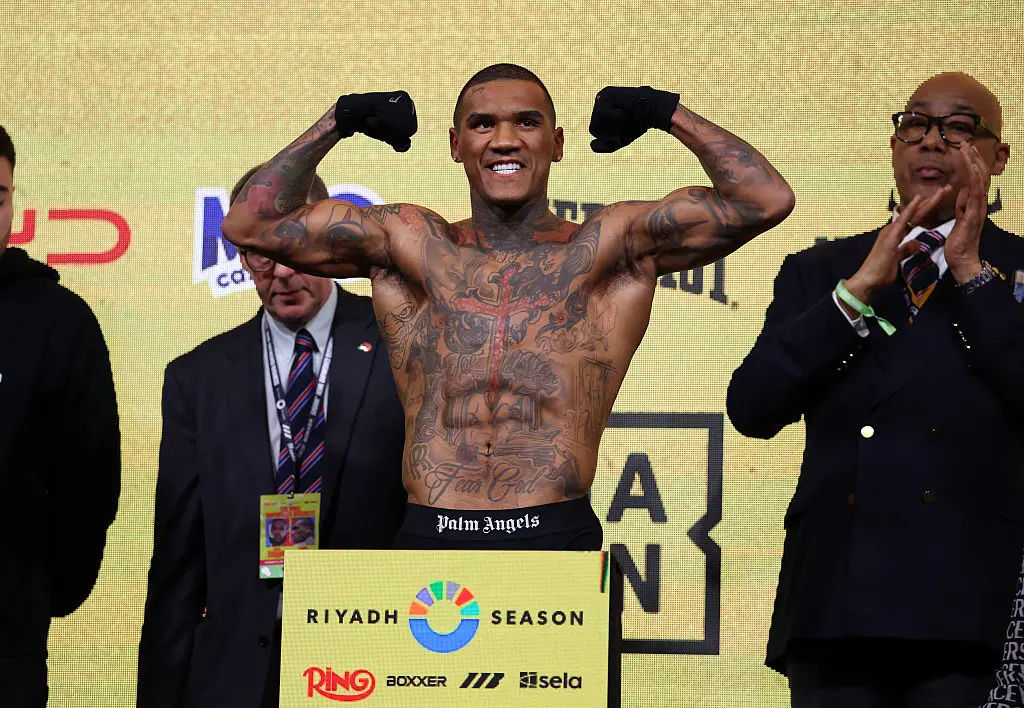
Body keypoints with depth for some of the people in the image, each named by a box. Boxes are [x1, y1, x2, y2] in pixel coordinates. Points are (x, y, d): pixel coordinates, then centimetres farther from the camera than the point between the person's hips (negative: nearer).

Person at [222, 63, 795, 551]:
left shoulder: (609, 248, 11)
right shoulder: (410, 245, 16)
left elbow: (766, 201, 4)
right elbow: (250, 225, 16)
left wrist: (668, 113, 6)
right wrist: (339, 122, 12)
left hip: (559, 543, -1)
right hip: (429, 543, 1)